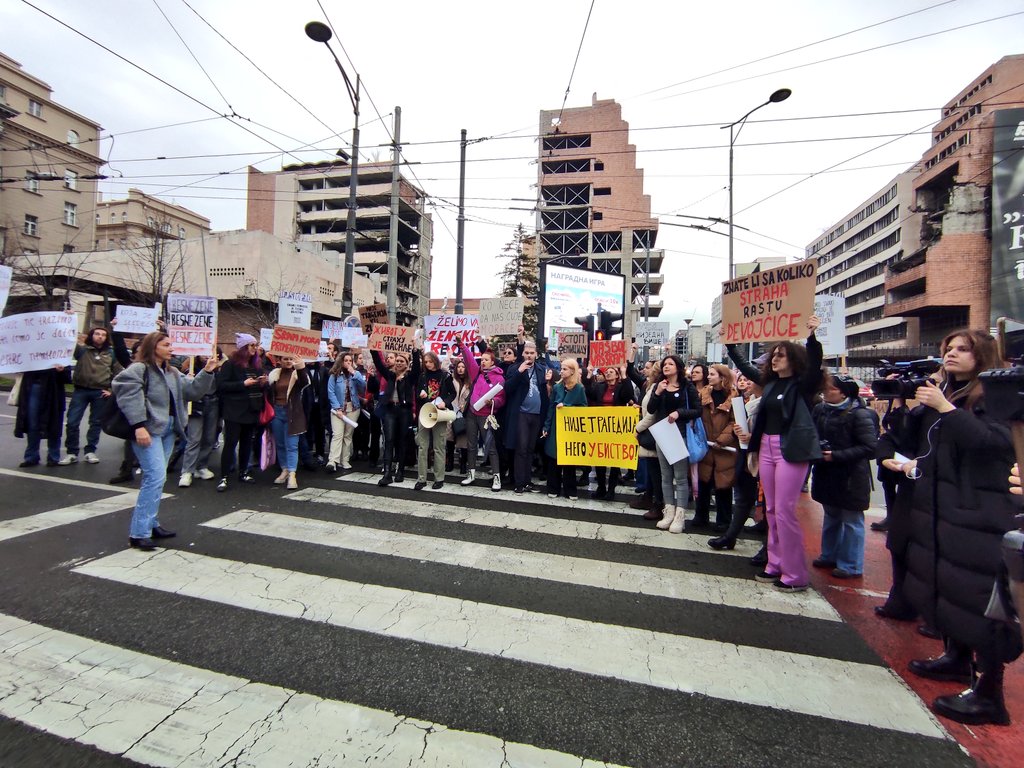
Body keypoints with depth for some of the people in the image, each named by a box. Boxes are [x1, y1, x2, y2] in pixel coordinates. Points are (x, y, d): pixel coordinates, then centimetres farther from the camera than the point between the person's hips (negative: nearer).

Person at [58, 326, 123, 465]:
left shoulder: (111, 353, 8)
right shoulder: (82, 349, 4)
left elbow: (118, 373, 10)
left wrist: (112, 390, 2)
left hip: (100, 392, 1)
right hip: (81, 390, -1)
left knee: (96, 422, 8)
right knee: (72, 422, -1)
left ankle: (90, 451, 19)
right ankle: (71, 453, 11)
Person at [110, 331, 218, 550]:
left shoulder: (172, 373, 16)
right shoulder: (138, 369, -9)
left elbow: (192, 390, 10)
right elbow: (129, 397, -19)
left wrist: (207, 372, -3)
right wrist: (139, 426, -25)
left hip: (168, 429, 9)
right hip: (148, 430, -9)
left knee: (156, 477, 14)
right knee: (156, 476, -14)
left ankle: (151, 524, 25)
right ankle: (139, 533, -7)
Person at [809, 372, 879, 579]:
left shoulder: (859, 414, -15)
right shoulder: (820, 409, 0)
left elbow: (870, 447, -18)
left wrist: (836, 455, -21)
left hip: (851, 477, -6)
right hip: (827, 474, 6)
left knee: (851, 521, 6)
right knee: (831, 516, 19)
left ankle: (851, 565, 19)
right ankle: (829, 556, 33)